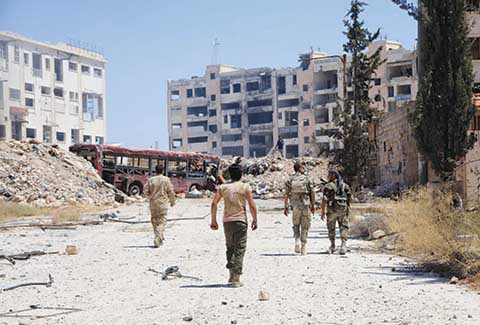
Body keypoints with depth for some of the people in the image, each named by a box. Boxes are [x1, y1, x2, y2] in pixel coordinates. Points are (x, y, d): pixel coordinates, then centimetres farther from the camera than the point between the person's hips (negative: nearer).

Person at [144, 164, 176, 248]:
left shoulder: (150, 180, 1)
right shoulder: (166, 179, -4)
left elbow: (145, 190, 0)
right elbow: (171, 191, -4)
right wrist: (172, 201, 11)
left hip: (153, 202, 3)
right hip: (163, 203, -3)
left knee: (154, 220, 15)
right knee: (162, 221, -2)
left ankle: (160, 238, 23)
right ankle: (158, 238, -18)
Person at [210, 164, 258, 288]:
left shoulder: (223, 187, 3)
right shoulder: (245, 187, -3)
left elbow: (214, 203, -2)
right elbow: (252, 206, -6)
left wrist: (213, 220, 5)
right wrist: (254, 220, 6)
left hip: (227, 221, 3)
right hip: (240, 221, -3)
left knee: (230, 247, 19)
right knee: (239, 249, 1)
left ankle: (231, 274, 21)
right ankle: (236, 278, -3)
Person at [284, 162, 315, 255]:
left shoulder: (290, 180, 1)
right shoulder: (306, 178, -2)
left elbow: (286, 194, -2)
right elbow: (312, 192, -4)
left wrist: (286, 207, 5)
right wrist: (313, 205, 4)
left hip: (295, 205, 1)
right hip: (306, 205, -1)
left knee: (296, 225, 19)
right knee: (305, 226, 9)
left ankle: (297, 240, -3)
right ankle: (303, 247, 6)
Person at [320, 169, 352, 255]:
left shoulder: (328, 186, -5)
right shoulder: (345, 185, 8)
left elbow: (324, 200, -12)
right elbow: (350, 199, 6)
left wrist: (323, 212, -8)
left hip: (332, 210, -2)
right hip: (343, 210, 2)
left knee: (331, 228, 14)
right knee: (343, 228, 1)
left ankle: (332, 247, 22)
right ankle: (343, 245, -18)